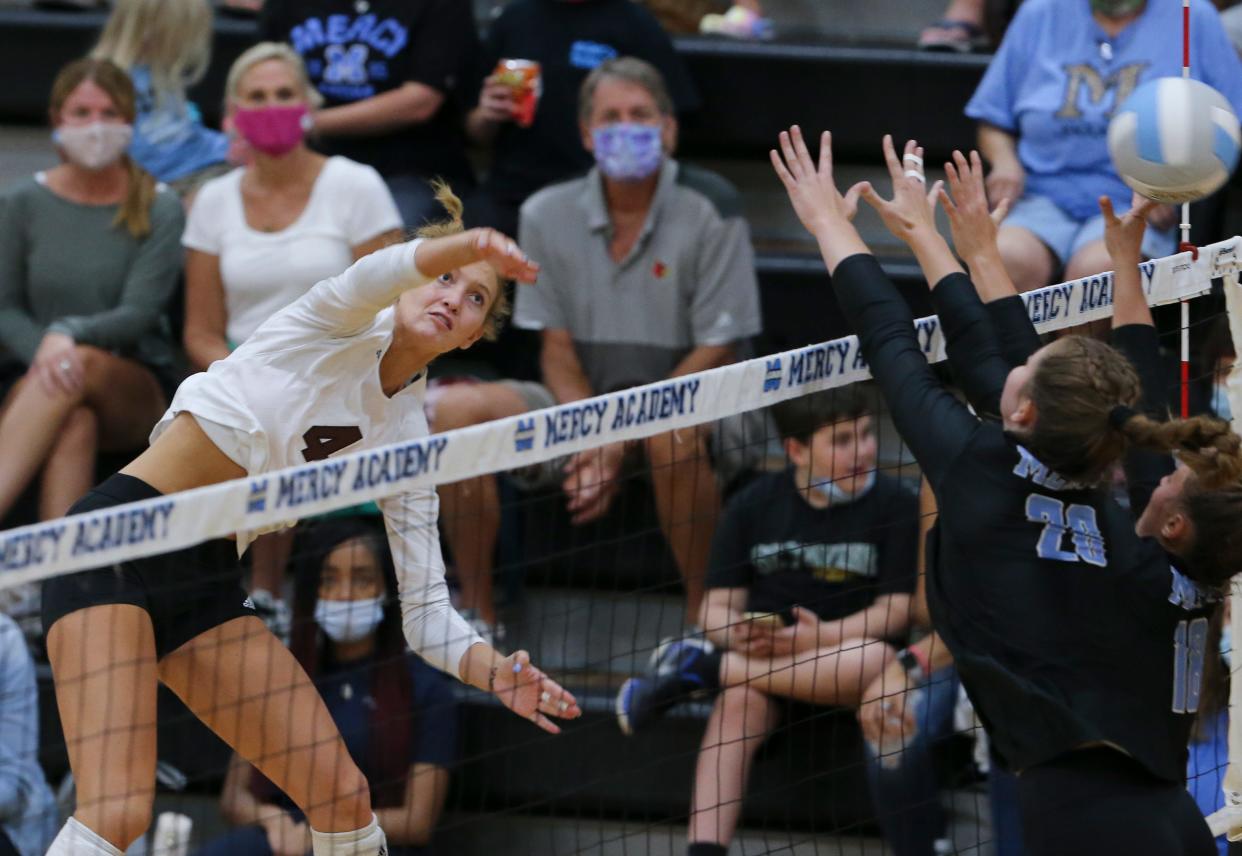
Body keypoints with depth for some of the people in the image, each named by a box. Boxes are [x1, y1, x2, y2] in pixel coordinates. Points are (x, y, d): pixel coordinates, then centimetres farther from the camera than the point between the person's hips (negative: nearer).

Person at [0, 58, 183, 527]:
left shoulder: (159, 210, 2)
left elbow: (140, 312, -9)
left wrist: (70, 335, -29)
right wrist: (44, 353, -19)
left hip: (137, 390, -1)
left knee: (84, 365, -39)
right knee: (74, 424, -38)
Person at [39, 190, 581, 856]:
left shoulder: (406, 440, 10)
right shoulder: (343, 325, -4)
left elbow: (425, 611, 6)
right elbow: (379, 273, -29)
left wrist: (494, 671, -14)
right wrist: (469, 246, -50)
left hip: (203, 590, 7)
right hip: (116, 543, -7)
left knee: (343, 796, -1)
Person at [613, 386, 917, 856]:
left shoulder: (893, 503, 0)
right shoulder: (753, 504, 7)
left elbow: (898, 607, -6)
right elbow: (719, 608, 5)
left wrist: (823, 636, -22)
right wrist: (739, 635, -20)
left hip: (844, 654, -1)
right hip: (761, 655, 1)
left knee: (875, 661, -38)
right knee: (741, 698, -35)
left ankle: (700, 667, -27)